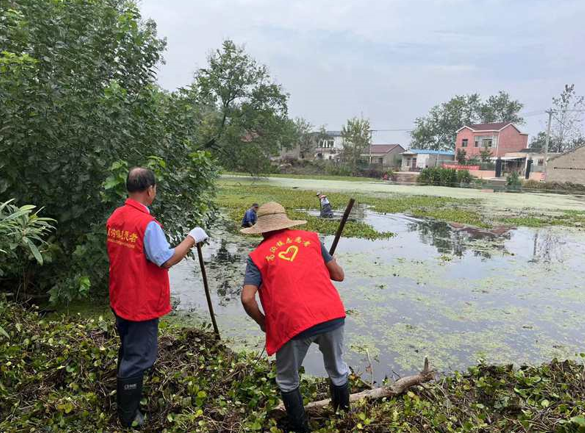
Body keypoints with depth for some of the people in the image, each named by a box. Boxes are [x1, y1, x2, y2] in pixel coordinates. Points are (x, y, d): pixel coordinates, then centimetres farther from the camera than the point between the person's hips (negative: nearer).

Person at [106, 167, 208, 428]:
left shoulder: (115, 218, 2)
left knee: (128, 350, 26)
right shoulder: (147, 224, -25)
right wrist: (191, 238, -16)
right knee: (137, 357, 6)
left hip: (120, 299, 9)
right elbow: (167, 260, -26)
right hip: (142, 304, -9)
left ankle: (125, 399, 47)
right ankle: (128, 416, 21)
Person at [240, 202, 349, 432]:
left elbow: (247, 299, -7)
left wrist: (263, 322, 11)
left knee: (287, 381, 22)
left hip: (294, 324, -3)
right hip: (332, 315, 3)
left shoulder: (258, 256, 5)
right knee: (337, 369, 27)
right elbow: (339, 275, 14)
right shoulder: (310, 238, 11)